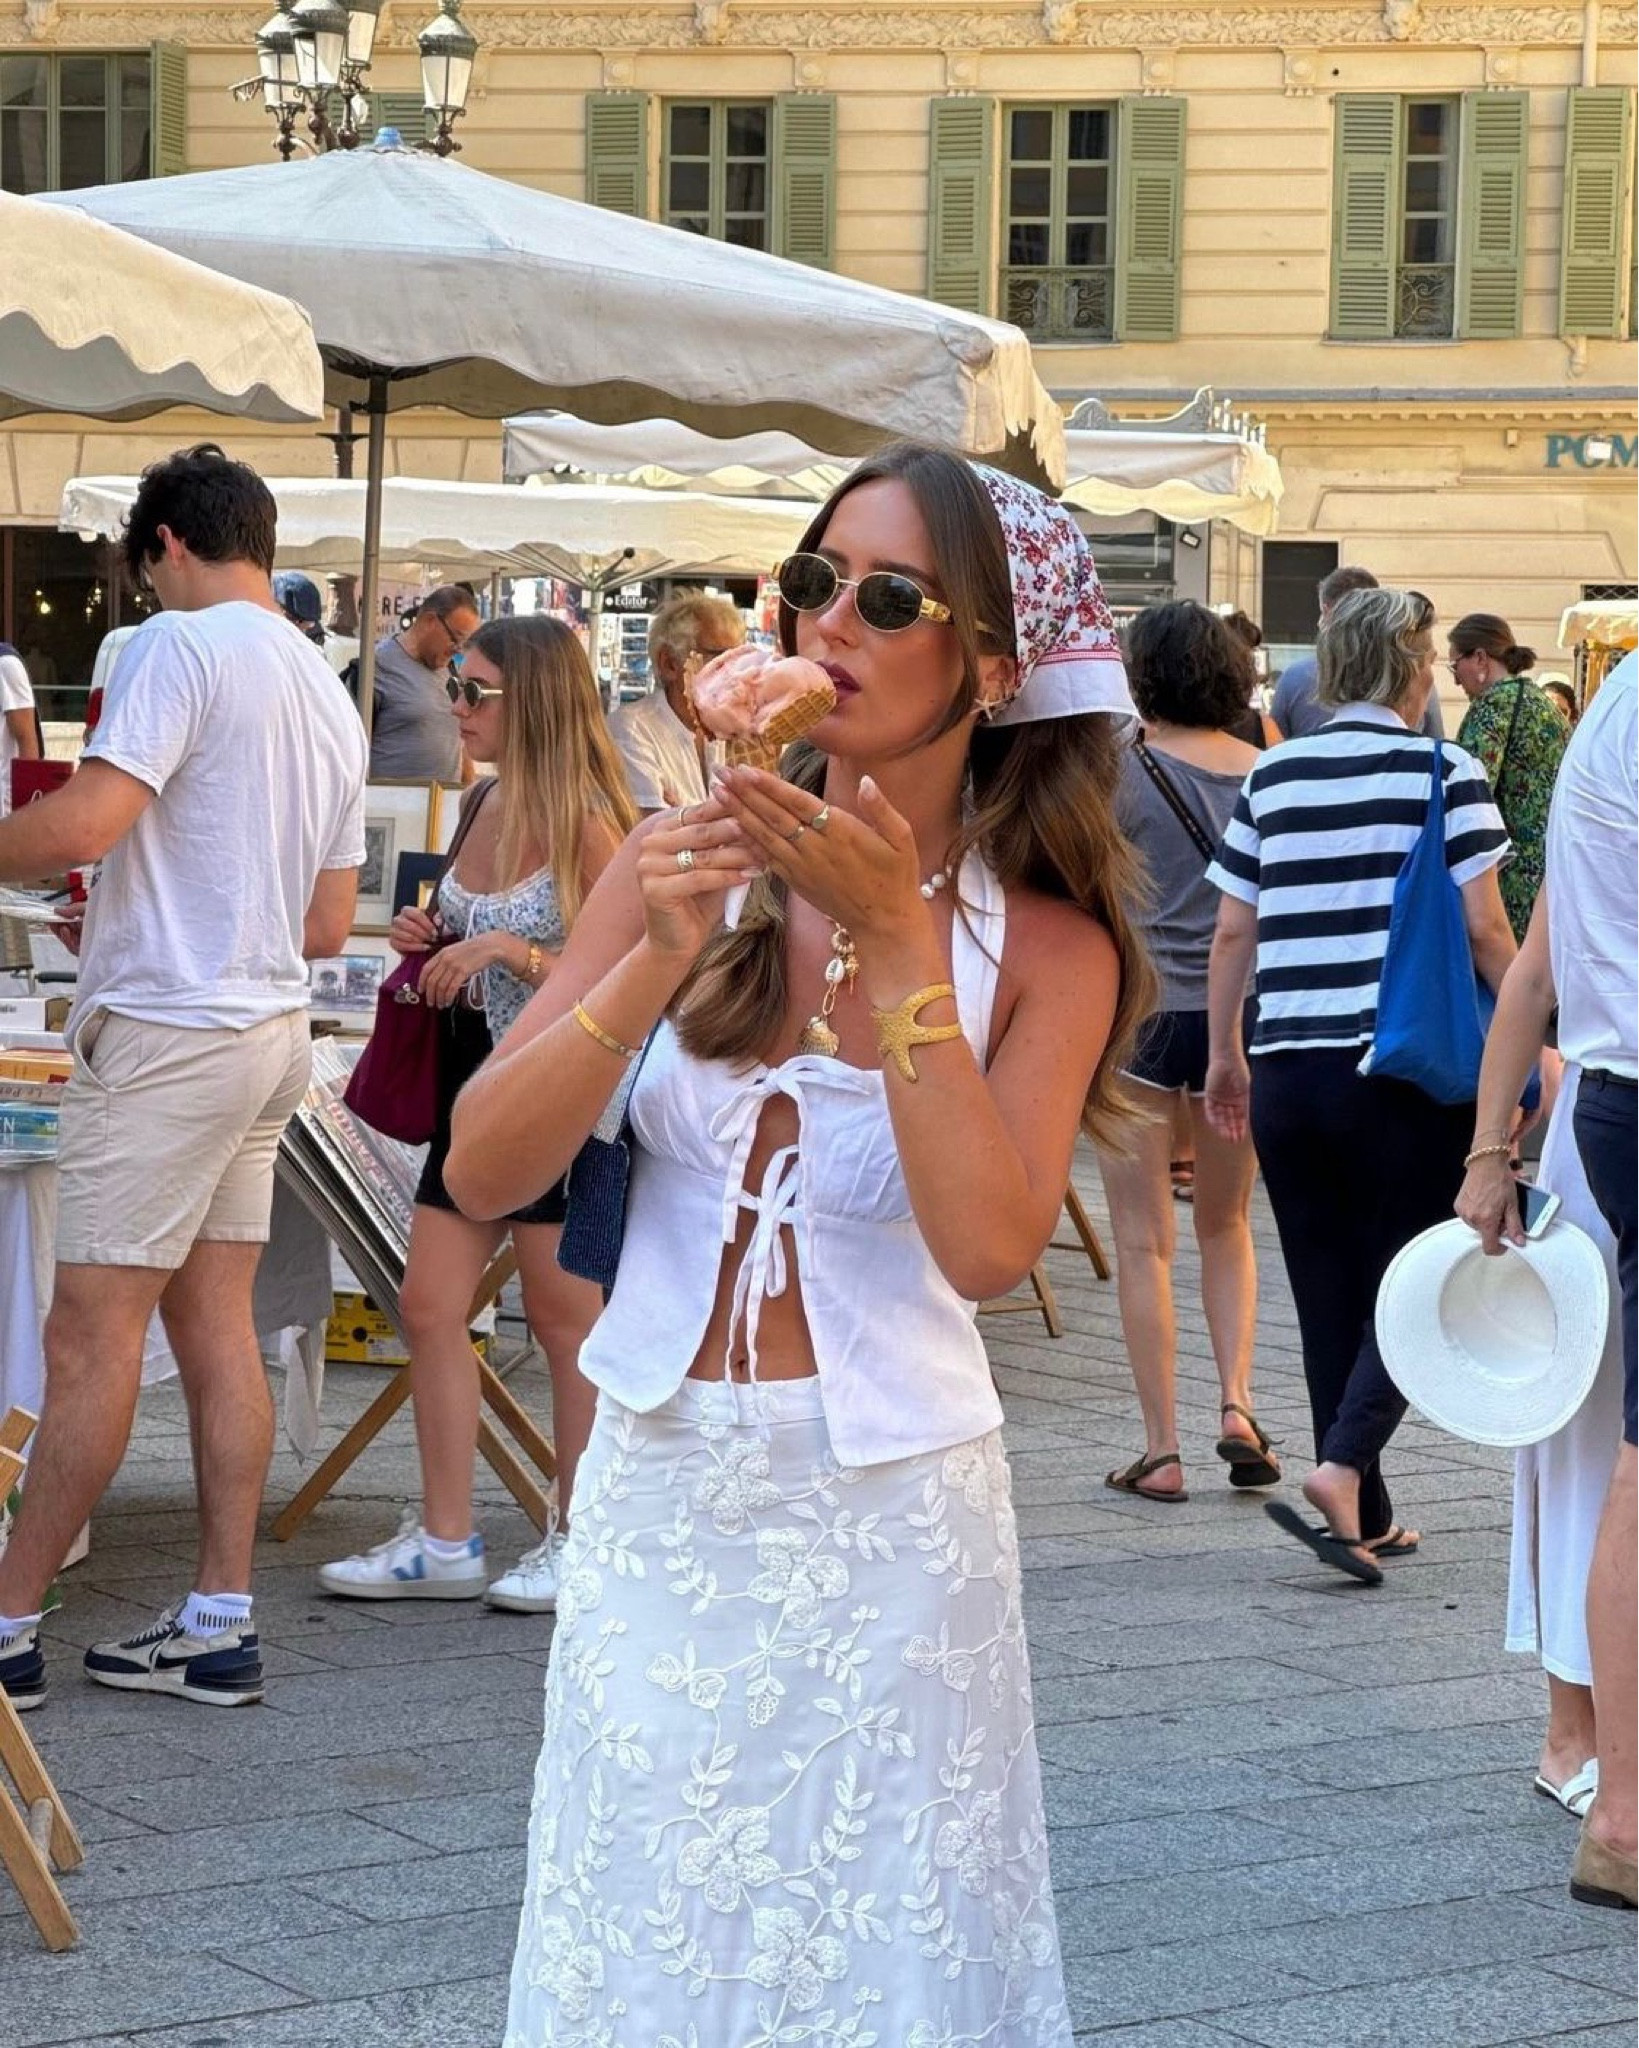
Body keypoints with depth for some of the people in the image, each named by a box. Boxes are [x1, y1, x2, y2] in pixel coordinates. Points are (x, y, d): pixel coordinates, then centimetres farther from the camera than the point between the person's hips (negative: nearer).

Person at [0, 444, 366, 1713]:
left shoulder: (180, 647, -11)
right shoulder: (330, 692, 15)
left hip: (169, 1028, -8)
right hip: (272, 1028, 8)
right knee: (216, 1322, 10)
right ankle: (219, 1626, 11)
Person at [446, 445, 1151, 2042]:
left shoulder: (1043, 946, -7)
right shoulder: (684, 866, -2)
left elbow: (988, 1247, -22)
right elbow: (480, 1173, -8)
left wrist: (895, 943, -24)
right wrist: (662, 958, -21)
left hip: (886, 1511, -2)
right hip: (656, 1490, 2)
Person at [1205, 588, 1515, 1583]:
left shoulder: (1272, 776, 8)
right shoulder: (1446, 774, -5)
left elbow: (1233, 932, 10)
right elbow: (1486, 931, -8)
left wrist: (1225, 1056, 18)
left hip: (1287, 1072, 4)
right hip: (1408, 1069, -4)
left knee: (1329, 1296, 11)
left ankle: (1368, 1519, 16)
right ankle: (1343, 1471, -17)